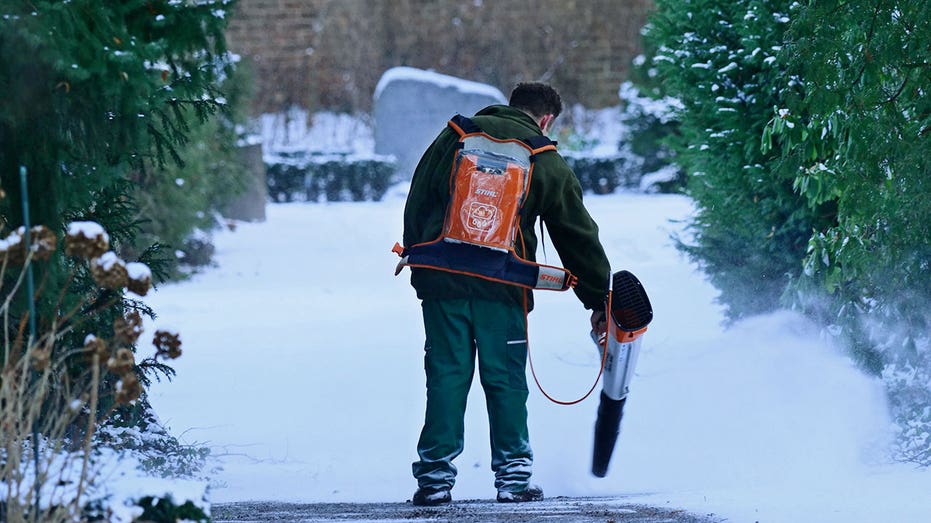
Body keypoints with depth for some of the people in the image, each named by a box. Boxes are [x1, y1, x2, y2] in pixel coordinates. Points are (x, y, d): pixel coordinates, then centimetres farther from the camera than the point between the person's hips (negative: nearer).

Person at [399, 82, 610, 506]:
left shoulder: (456, 137, 12)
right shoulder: (548, 163, 8)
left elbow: (418, 203, 12)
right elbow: (579, 237, 13)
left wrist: (419, 266, 18)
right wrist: (598, 300, 20)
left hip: (442, 279, 2)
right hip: (501, 284, -2)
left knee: (446, 375, 5)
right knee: (506, 380, 6)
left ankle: (435, 479, 2)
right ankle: (512, 478, 4)